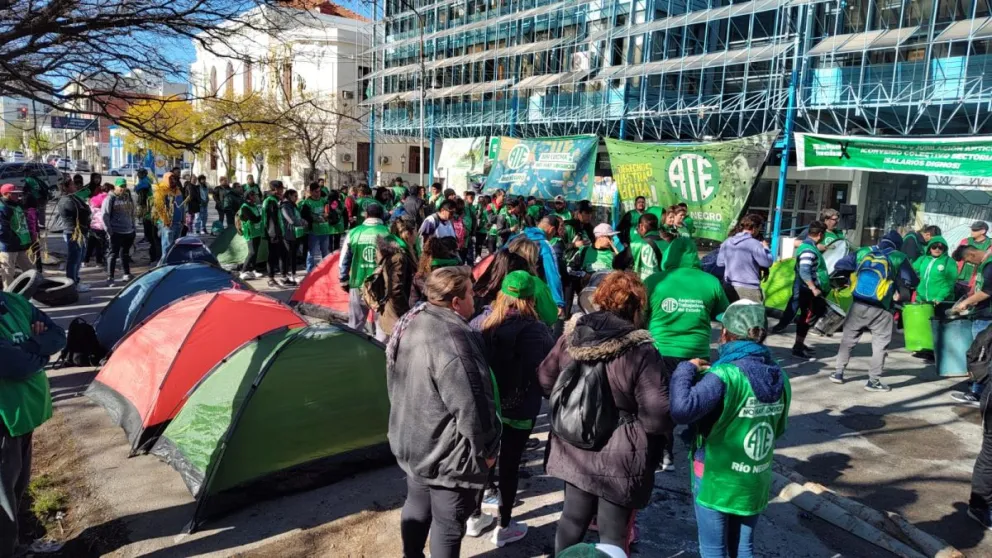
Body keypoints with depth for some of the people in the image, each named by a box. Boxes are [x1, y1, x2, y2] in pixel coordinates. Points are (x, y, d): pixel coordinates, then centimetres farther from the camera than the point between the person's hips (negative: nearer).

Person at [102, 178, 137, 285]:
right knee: (113, 254, -4)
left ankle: (127, 274, 26)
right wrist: (108, 230, -16)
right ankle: (110, 277, -2)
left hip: (129, 232, 6)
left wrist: (134, 228, 16)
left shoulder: (128, 198, 13)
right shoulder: (110, 198, -6)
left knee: (125, 253, 17)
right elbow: (105, 215, -11)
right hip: (116, 232, -6)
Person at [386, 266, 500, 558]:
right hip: (448, 452, -9)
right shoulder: (452, 339, -30)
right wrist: (485, 448, -13)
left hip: (412, 443, 9)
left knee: (417, 506, 25)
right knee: (448, 523, 9)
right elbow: (470, 405, -28)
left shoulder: (410, 324, 1)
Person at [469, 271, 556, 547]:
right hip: (519, 408, -4)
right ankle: (504, 527, 25)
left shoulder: (480, 321, -6)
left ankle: (475, 516, 37)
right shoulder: (533, 330, -20)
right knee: (510, 464, 10)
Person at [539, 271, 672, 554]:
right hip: (620, 459, -5)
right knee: (613, 533, 13)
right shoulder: (640, 351, -23)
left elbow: (545, 380, 6)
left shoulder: (571, 335, -6)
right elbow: (659, 415, -23)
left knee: (573, 519, 22)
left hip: (574, 451, 5)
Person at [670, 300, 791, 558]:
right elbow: (779, 428, 12)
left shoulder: (725, 375, -24)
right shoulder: (779, 377, -1)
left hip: (716, 479, -6)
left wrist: (686, 369, -20)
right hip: (756, 481, 6)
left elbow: (682, 409, -37)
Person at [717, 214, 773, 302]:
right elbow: (767, 262, -10)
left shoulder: (727, 242, 7)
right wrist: (765, 247, 5)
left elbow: (720, 263, 13)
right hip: (749, 288, -6)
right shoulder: (754, 244, -12)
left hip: (729, 287, 6)